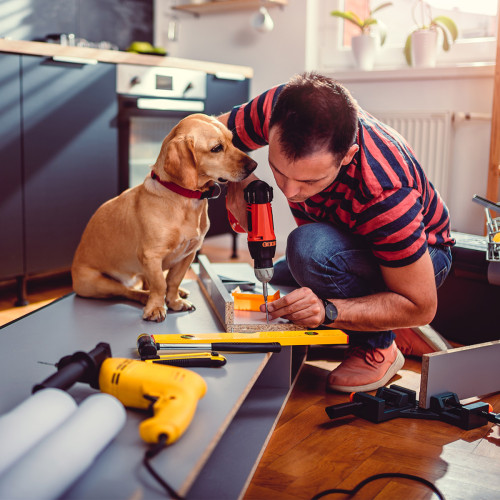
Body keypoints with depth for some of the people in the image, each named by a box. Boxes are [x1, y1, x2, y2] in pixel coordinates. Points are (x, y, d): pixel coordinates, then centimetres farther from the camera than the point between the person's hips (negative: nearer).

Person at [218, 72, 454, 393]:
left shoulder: (385, 193, -41)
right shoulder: (280, 108, -29)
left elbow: (421, 307, -30)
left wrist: (328, 311, -42)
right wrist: (237, 179, -30)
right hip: (341, 243, 7)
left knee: (311, 248, -37)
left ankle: (377, 346, -10)